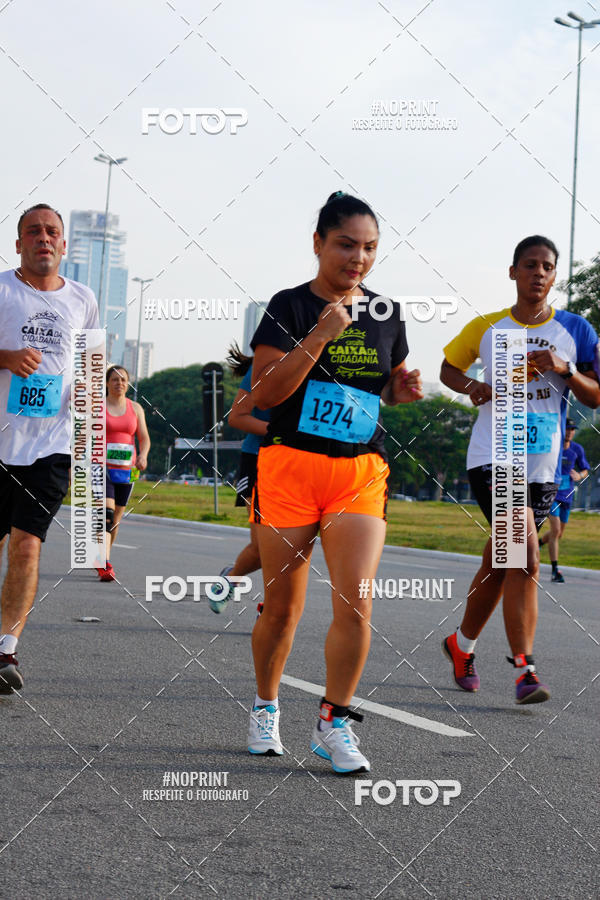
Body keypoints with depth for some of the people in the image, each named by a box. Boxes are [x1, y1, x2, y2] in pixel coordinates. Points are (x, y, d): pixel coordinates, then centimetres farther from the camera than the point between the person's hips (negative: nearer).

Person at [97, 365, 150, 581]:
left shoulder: (135, 408, 11)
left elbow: (144, 438, 8)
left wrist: (143, 456, -12)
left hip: (126, 470, 4)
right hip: (102, 467, -4)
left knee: (115, 519, 10)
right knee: (106, 514, -19)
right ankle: (105, 565, -26)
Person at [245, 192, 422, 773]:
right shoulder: (290, 307, -4)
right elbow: (263, 393, -13)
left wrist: (403, 390, 1)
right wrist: (319, 338, -22)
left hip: (360, 473, 3)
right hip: (290, 467, -3)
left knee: (355, 604, -11)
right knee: (282, 607, 6)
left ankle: (333, 723, 3)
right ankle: (265, 708, 29)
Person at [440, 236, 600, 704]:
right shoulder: (486, 327, 4)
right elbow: (448, 368, 18)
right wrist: (473, 386, -3)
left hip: (541, 466, 3)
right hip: (494, 455, -3)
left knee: (499, 564, 13)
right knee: (525, 557, -20)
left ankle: (462, 645, 36)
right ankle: (526, 670, -19)